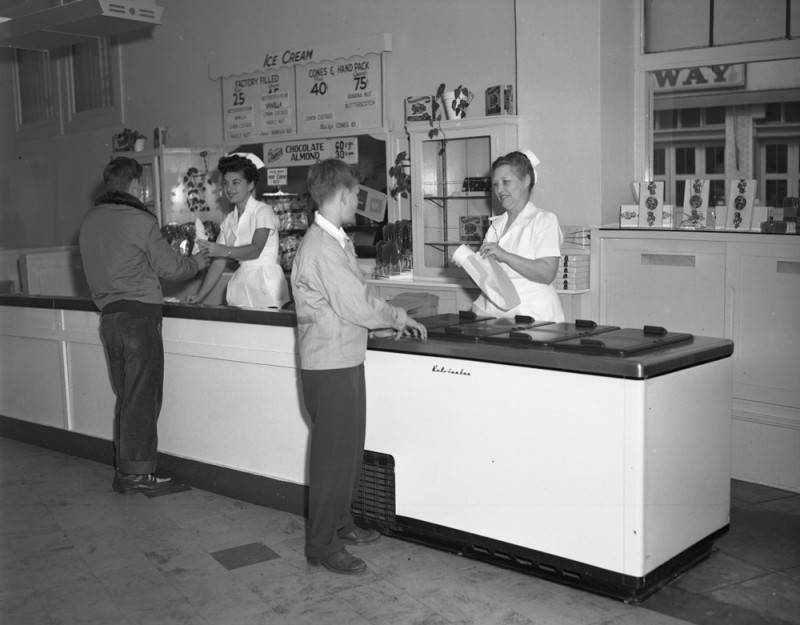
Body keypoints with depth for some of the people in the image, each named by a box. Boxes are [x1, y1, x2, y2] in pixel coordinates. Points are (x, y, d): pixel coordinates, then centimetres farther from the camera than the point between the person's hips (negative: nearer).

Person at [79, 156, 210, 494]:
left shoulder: (89, 221, 11)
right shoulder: (139, 220, -10)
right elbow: (171, 266, -7)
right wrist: (197, 263, 12)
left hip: (108, 315, 7)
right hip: (139, 314, -7)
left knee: (125, 396, 14)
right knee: (142, 396, -2)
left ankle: (123, 470, 18)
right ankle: (137, 473, 1)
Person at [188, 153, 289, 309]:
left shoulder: (263, 211, -4)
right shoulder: (228, 220, 13)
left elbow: (255, 250, -19)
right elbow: (219, 263, 10)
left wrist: (224, 251, -34)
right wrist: (200, 295, 2)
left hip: (266, 280, -5)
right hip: (241, 282, 5)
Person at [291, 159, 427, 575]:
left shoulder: (336, 241, 11)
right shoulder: (321, 248, -22)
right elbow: (356, 306, -22)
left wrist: (390, 320, 7)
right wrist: (399, 319, -7)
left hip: (345, 361, 10)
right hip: (330, 367, -10)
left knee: (350, 448, 20)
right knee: (334, 454, 0)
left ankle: (340, 523, 35)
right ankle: (322, 544, 12)